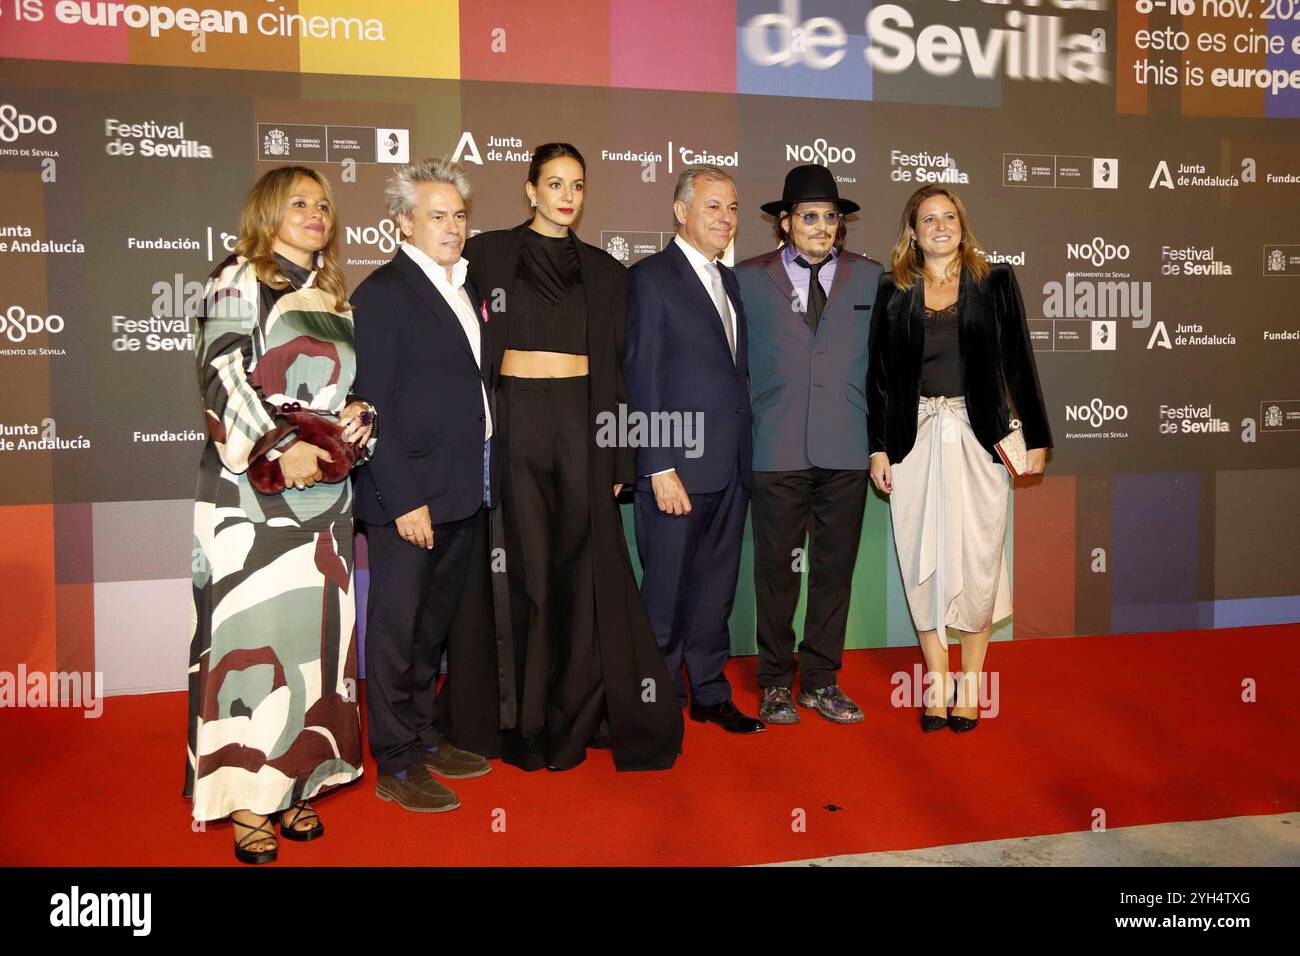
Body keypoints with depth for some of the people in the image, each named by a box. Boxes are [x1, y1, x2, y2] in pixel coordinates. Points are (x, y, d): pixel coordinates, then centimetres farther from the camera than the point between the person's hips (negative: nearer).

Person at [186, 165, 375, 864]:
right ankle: (244, 798, 5)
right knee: (251, 629, -5)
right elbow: (221, 374, -10)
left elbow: (355, 383, 21)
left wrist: (361, 414, -1)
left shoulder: (335, 298, 18)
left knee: (313, 631, 6)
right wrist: (277, 446, -20)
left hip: (324, 491, 6)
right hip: (250, 488, -5)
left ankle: (291, 783, 17)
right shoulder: (240, 279, 1)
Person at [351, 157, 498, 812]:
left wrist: (481, 479, 10)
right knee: (397, 627, 2)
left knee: (436, 622, 18)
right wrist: (405, 499, -18)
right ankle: (396, 767, 14)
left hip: (464, 492, 8)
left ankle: (423, 737, 32)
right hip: (408, 494, -8)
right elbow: (373, 406, -14)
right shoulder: (382, 293, -10)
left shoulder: (463, 286, 14)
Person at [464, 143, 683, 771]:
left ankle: (575, 717, 18)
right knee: (525, 571, 0)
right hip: (514, 420, -2)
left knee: (583, 571, 3)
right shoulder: (488, 253, 4)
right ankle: (524, 722, 14)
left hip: (581, 425, 2)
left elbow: (611, 367, 10)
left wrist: (618, 460, 5)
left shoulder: (604, 271, 11)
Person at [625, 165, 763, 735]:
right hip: (678, 466, -7)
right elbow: (642, 380, -12)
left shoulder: (729, 281, 17)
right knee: (666, 592, 4)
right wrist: (659, 468, -17)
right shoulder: (650, 278, -6)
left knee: (716, 587, 15)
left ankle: (710, 693, 28)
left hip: (731, 466, 7)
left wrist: (745, 455, 10)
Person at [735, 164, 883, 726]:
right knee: (776, 569, 4)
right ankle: (775, 683, 18)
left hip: (846, 448, 2)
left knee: (835, 568, 7)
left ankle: (821, 681, 21)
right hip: (777, 449, -2)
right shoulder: (749, 279, 5)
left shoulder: (869, 277, 10)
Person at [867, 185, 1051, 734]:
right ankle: (937, 683, 16)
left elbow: (1018, 363, 5)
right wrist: (878, 447, 2)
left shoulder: (995, 282, 6)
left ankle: (970, 684, 15)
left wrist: (1036, 438, 3)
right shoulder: (893, 290, 6)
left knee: (976, 559, 0)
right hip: (915, 437, 1)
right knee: (922, 561, 3)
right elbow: (880, 374, 7)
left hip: (978, 437, 0)